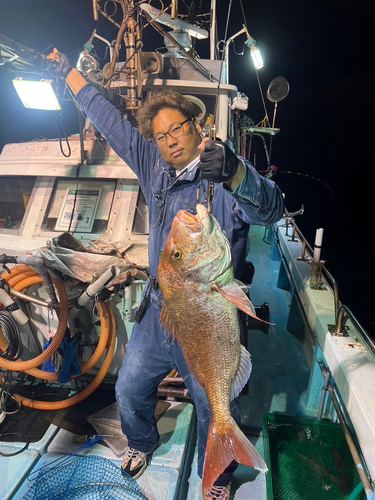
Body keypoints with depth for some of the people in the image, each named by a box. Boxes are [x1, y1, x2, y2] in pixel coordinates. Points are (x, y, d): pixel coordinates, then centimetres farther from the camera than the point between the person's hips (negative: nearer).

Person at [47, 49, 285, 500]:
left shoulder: (228, 176, -12)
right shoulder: (154, 164, 5)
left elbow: (269, 209, -31)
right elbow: (111, 121, 17)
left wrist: (232, 171, -51)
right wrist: (68, 72, 28)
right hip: (158, 310, 6)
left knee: (214, 412, 12)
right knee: (130, 391, 23)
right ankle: (141, 442, 57)